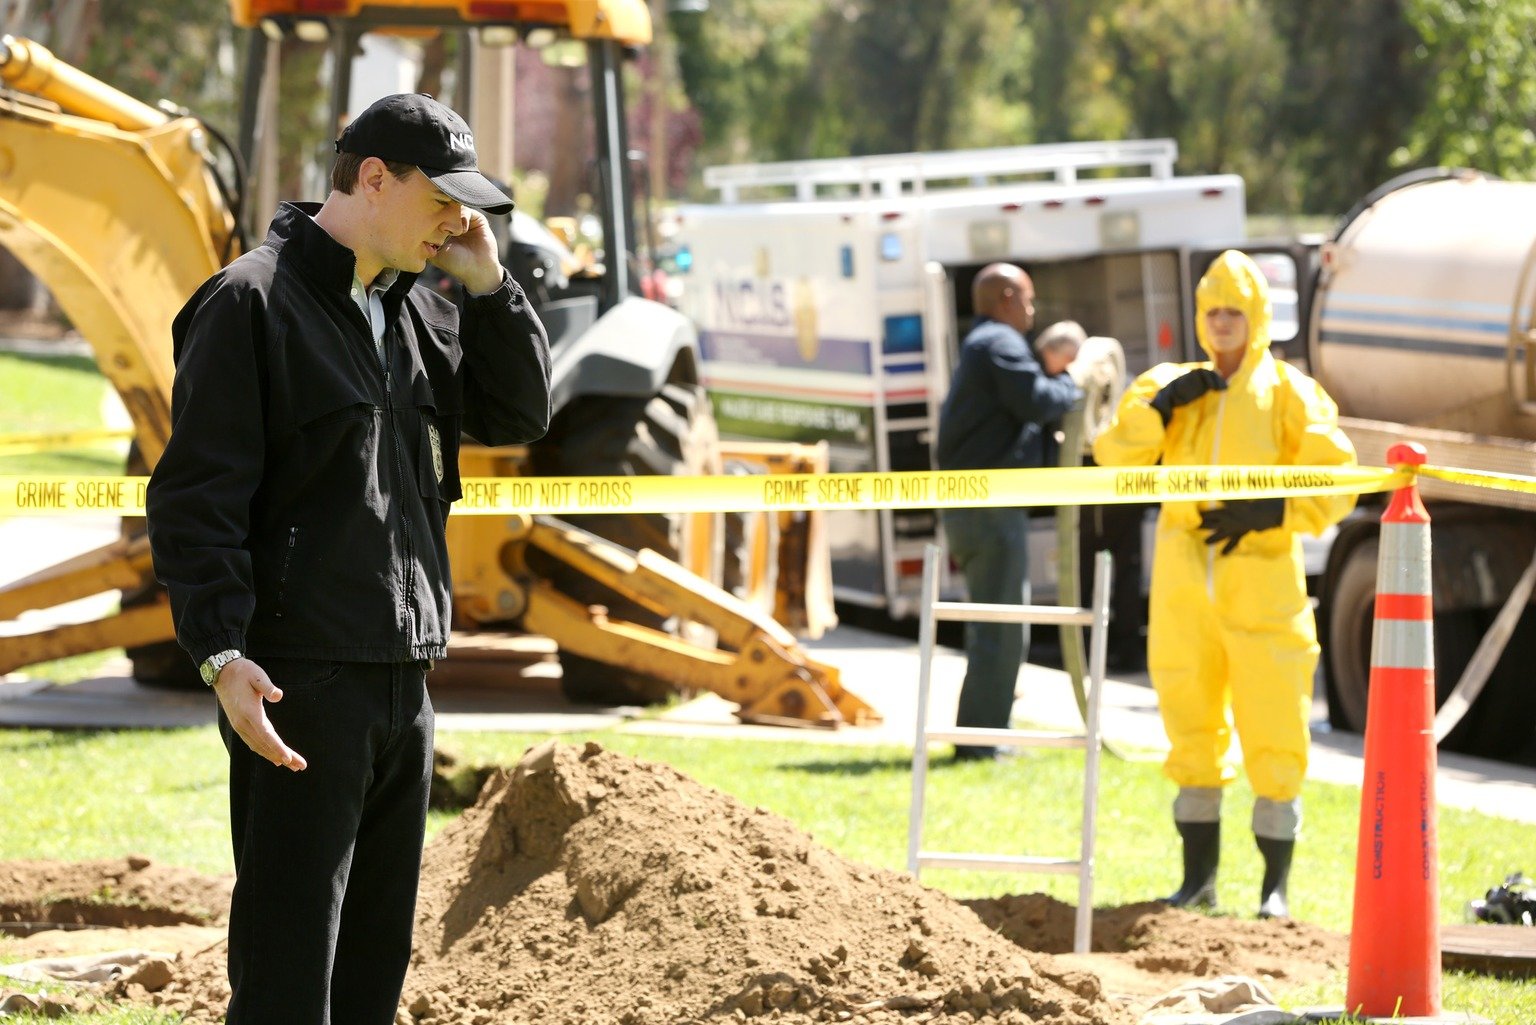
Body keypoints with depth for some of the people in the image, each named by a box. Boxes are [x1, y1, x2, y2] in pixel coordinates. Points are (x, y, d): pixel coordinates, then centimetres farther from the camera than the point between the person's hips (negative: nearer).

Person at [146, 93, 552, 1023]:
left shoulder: (415, 309, 15)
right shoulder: (252, 304, -9)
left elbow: (520, 413, 17)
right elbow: (196, 498, -14)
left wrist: (488, 284, 5)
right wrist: (222, 656, -23)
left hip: (403, 679, 9)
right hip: (300, 682, -8)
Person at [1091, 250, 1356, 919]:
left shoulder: (1289, 394, 2)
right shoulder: (1171, 387, 12)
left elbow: (1333, 486, -2)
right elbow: (1115, 459, 2)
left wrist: (1267, 514, -15)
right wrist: (1159, 405, -12)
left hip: (1262, 587, -3)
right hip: (1184, 587, 4)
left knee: (1273, 740, -5)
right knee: (1192, 734, 8)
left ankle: (1276, 887, 2)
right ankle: (1198, 878, 18)